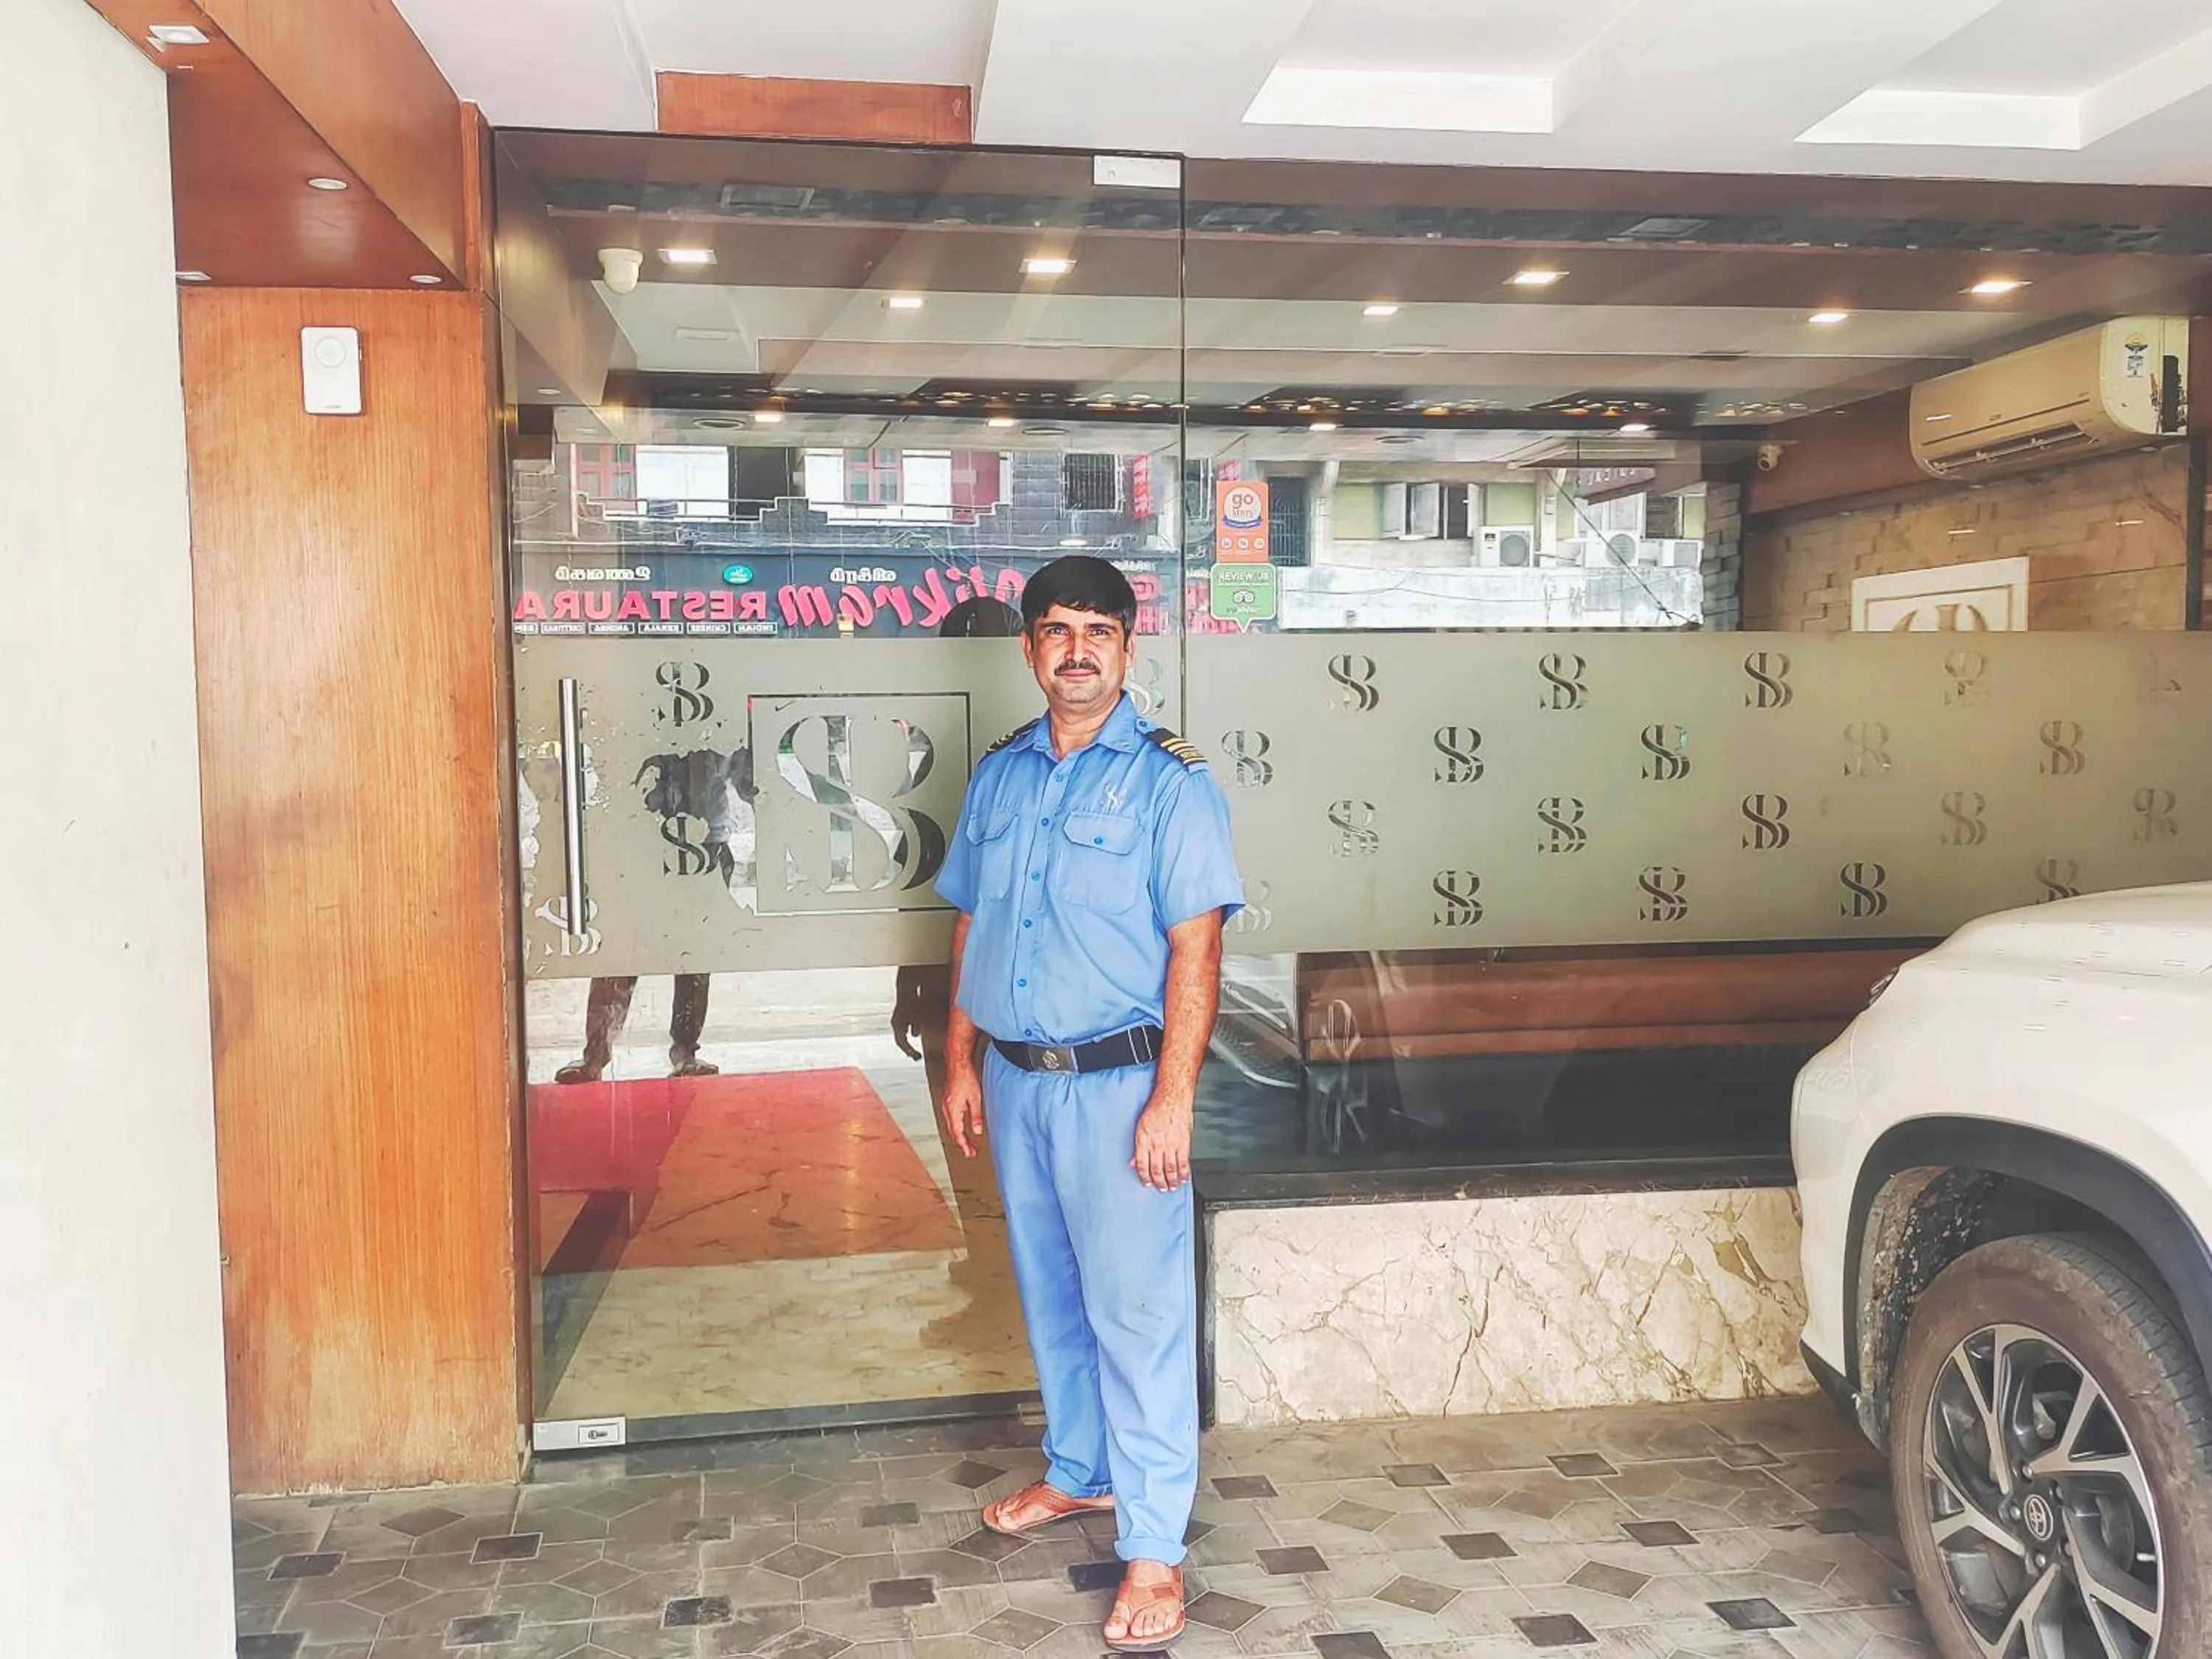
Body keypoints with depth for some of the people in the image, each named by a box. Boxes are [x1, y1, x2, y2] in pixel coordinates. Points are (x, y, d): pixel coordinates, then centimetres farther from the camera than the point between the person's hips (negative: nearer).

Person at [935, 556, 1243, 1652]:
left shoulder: (1168, 781, -10)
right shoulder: (999, 775, 8)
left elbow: (1194, 950, -14)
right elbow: (970, 929, 13)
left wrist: (1171, 1100, -18)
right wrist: (962, 1064, 10)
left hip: (1115, 1084, -6)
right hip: (1015, 1081, 6)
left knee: (1137, 1312, 0)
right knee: (1050, 1295, 19)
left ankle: (1153, 1549, 11)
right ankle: (1080, 1473, 39)